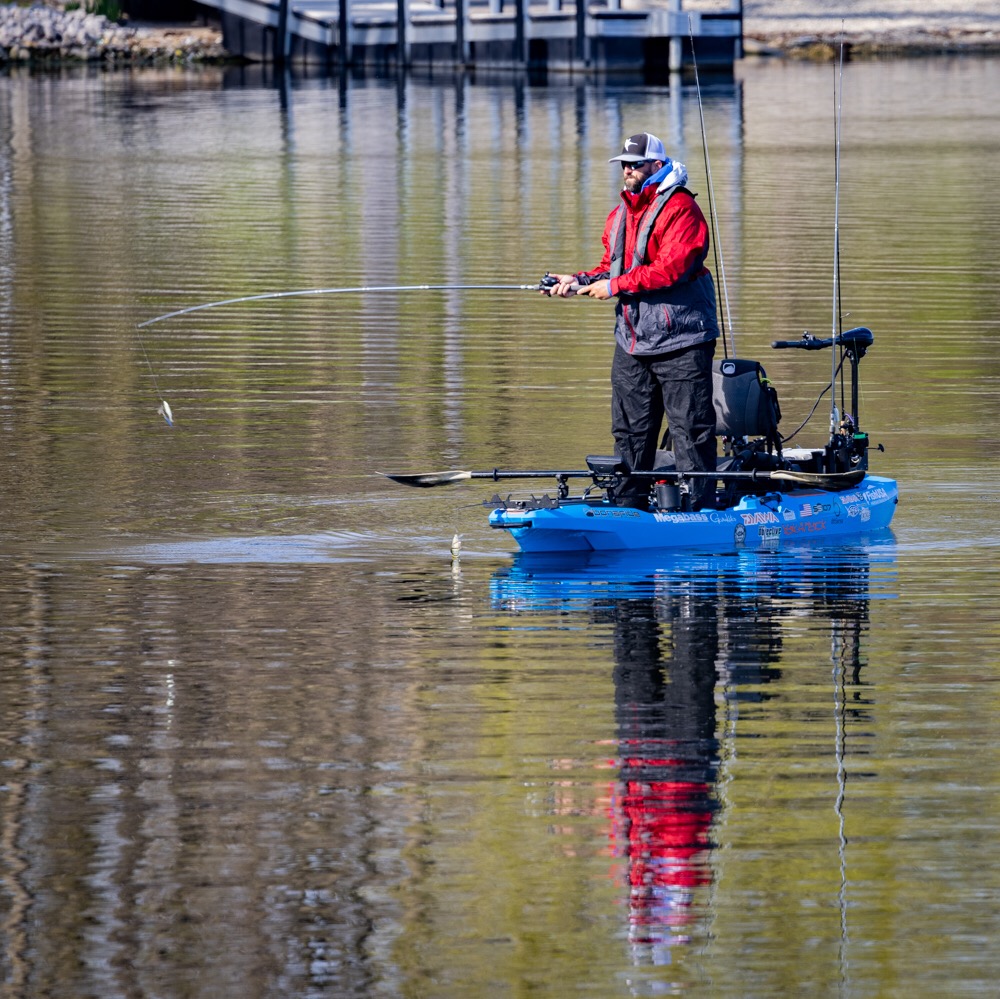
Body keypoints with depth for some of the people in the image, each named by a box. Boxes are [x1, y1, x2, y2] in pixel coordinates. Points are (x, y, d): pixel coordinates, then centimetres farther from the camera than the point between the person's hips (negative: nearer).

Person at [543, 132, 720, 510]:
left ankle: (700, 510, -2)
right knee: (630, 432, 11)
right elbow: (612, 269, 20)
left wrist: (615, 286, -17)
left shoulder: (680, 209, -11)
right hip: (632, 343, 8)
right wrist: (577, 281, 2)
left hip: (679, 341, -8)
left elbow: (671, 268, -20)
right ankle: (627, 507, 17)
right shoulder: (620, 215, 17)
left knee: (690, 430, -5)